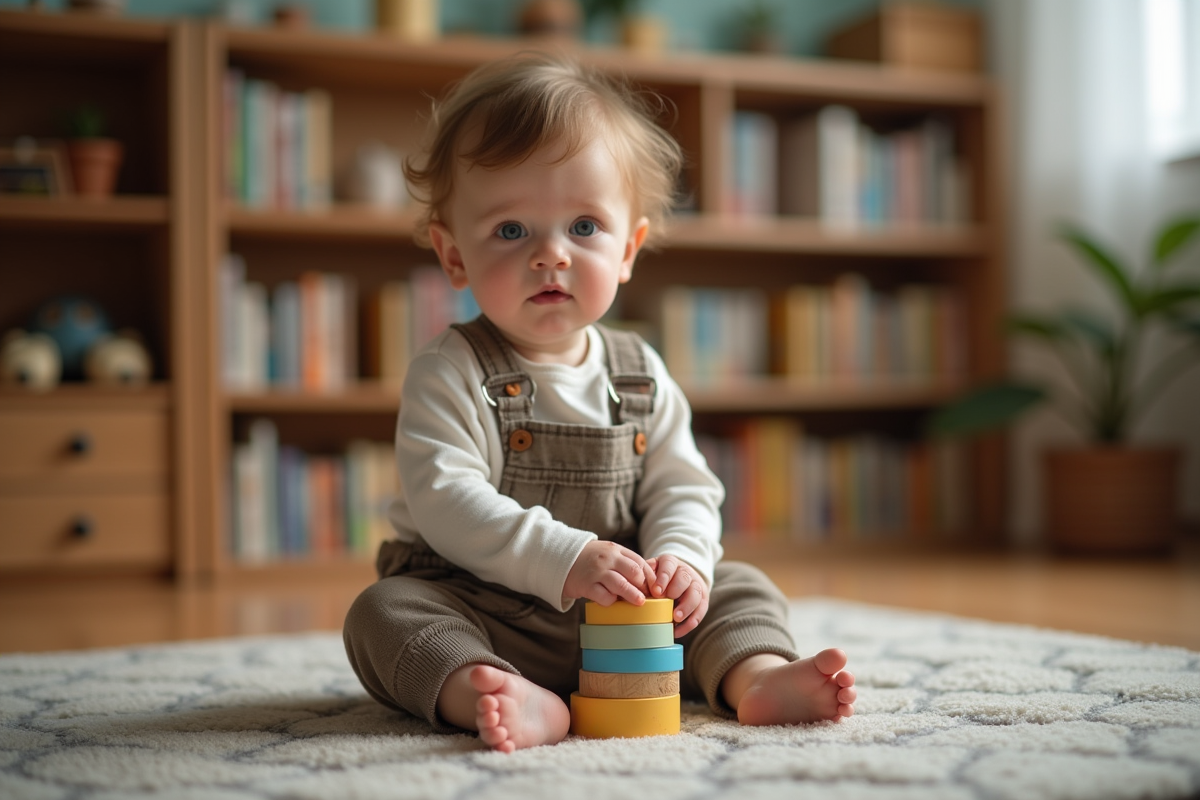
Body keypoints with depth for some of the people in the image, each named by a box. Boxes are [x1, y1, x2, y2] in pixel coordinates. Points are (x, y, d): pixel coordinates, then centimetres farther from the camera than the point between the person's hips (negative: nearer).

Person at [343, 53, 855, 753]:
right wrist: (564, 559, -34)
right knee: (385, 612, -29)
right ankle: (522, 705, -51)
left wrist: (680, 559, -20)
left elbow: (683, 487, 4)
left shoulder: (642, 376, 5)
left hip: (622, 619, 4)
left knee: (741, 587, -4)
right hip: (483, 615, -4)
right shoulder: (449, 377, -10)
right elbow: (445, 501, -22)